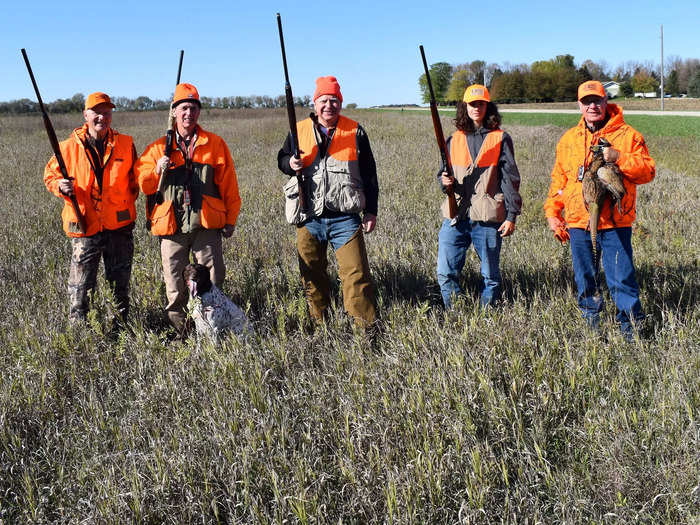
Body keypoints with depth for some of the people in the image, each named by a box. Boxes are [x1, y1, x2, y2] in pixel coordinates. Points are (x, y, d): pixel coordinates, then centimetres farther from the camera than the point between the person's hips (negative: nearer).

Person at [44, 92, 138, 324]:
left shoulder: (125, 144, 3)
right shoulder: (69, 147, -2)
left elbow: (134, 175, 18)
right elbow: (50, 174, 9)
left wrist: (130, 196, 7)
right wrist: (60, 186, -11)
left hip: (119, 225, 2)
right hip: (85, 225, -2)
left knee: (120, 281, 14)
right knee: (81, 282, 1)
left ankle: (122, 323, 30)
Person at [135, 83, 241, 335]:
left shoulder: (215, 144, 7)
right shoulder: (158, 148, 10)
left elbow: (228, 185, 7)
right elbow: (143, 186, 9)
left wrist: (230, 219, 3)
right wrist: (157, 171, -11)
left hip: (206, 224, -1)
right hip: (172, 227, 1)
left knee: (213, 281, 0)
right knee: (175, 288, 5)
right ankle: (178, 332, 17)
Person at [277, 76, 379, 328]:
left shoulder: (355, 132, 5)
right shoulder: (300, 130, 7)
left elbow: (369, 174, 8)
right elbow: (282, 158, 17)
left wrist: (371, 211, 5)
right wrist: (290, 163, -8)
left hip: (344, 217, -2)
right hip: (309, 218, 2)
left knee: (356, 273, -7)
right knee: (311, 273, 11)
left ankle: (367, 326, 0)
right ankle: (318, 323, 26)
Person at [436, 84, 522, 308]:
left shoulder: (500, 139, 4)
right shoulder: (455, 139, 13)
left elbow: (510, 179, 2)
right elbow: (444, 172, 21)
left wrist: (511, 216, -4)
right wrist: (444, 181, -4)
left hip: (488, 218, -2)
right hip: (455, 217, 3)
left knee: (491, 276, 7)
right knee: (446, 274, -2)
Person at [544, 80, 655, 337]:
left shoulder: (627, 135, 3)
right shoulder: (569, 139, 13)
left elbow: (648, 171, -3)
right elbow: (558, 179, 18)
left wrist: (619, 158, -17)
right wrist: (552, 212, 11)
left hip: (615, 222, -3)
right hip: (578, 222, 3)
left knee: (621, 277, -3)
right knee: (584, 278, 11)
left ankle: (631, 325, 12)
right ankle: (591, 323, 26)